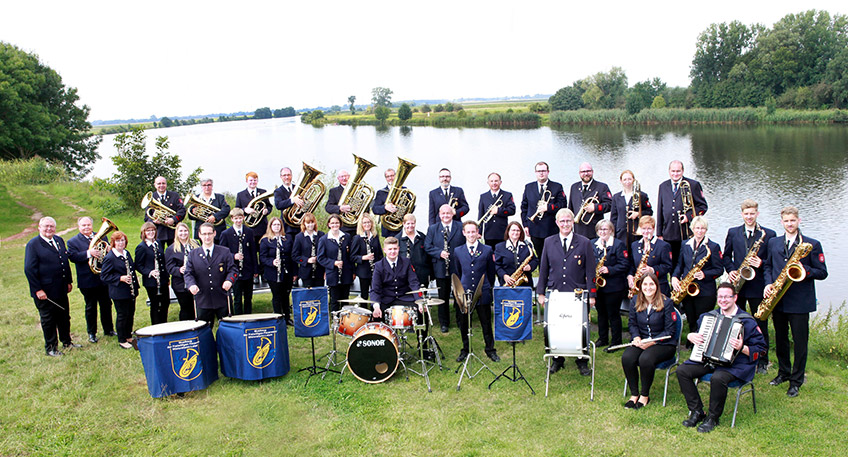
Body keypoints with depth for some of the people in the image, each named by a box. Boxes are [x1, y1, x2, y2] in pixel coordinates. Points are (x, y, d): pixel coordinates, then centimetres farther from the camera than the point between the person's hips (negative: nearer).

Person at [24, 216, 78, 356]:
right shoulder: (33, 244, -11)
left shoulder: (59, 240, 8)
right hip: (45, 292, -6)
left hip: (61, 289, 6)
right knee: (48, 321, 7)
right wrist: (37, 289, -18)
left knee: (64, 317, 17)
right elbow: (29, 269, -14)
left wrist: (69, 281, 12)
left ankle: (66, 342, 33)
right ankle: (51, 348, 20)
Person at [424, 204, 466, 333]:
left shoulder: (461, 227, 3)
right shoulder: (432, 229, 6)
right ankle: (444, 323, 19)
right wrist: (439, 253, -14)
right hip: (441, 269, 1)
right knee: (443, 297, 8)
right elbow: (427, 247, 2)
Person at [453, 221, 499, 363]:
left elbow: (491, 272, 8)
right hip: (463, 293, 1)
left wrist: (489, 288, 8)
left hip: (483, 293, -1)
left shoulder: (487, 250, 3)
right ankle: (465, 350, 24)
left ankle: (490, 350, 22)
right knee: (463, 323, 8)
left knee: (486, 323, 6)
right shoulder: (458, 251, 8)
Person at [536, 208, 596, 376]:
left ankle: (582, 362, 18)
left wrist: (591, 295, -2)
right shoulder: (549, 242, 7)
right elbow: (543, 269, 10)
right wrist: (541, 292, 6)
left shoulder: (584, 243, 2)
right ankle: (557, 360, 22)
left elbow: (590, 271, 2)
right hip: (554, 292, 2)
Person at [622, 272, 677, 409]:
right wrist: (636, 337, -9)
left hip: (663, 344, -4)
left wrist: (652, 342, -19)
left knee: (645, 359, -34)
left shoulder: (666, 303, -9)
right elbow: (632, 323, 12)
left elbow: (670, 331, -9)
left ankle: (645, 395, -11)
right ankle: (634, 394, -8)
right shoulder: (636, 301, 5)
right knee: (626, 358, -26)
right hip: (641, 341, 4)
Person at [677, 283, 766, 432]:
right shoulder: (709, 316, 12)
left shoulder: (747, 321, -4)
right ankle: (696, 411, -3)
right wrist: (690, 336, 0)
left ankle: (713, 418, -12)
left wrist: (742, 348, -24)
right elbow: (696, 332, 24)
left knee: (718, 378, -37)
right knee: (682, 370, -15)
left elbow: (760, 349, -5)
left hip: (734, 364, -5)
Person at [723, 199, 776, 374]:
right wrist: (731, 270, -4)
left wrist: (762, 263, -18)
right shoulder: (733, 232, 7)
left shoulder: (768, 234, -1)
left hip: (758, 285, -2)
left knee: (761, 325, 6)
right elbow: (726, 256, 13)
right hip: (738, 284, 2)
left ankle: (762, 360, 18)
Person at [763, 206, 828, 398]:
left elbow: (822, 272, -3)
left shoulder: (812, 245, -3)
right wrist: (768, 284, -3)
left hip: (800, 301, -4)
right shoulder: (773, 242, 10)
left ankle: (796, 381, 13)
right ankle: (783, 372, 33)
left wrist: (805, 269, -22)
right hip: (778, 300, 4)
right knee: (780, 339, 16)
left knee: (800, 342, 2)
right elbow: (768, 266, 15)